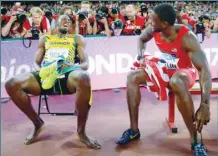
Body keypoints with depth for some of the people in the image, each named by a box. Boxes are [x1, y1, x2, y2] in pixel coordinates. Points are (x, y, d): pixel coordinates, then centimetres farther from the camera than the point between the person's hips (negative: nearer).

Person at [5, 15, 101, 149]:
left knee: (83, 78, -40)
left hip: (67, 76, -2)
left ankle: (81, 130, -21)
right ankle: (38, 123, 0)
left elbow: (86, 63, 12)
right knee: (12, 84, -24)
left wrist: (73, 65, -13)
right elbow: (36, 62, 21)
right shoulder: (45, 39, 28)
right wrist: (39, 70, -6)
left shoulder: (77, 38, 23)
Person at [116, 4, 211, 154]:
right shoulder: (153, 31, -12)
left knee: (176, 82, -42)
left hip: (185, 70, -6)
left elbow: (204, 69, -37)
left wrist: (205, 105, -47)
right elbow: (141, 39, 14)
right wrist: (141, 57, -8)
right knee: (133, 76, -13)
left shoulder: (187, 37, -30)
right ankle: (134, 130, -7)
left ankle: (195, 139, -31)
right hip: (164, 69, 6)